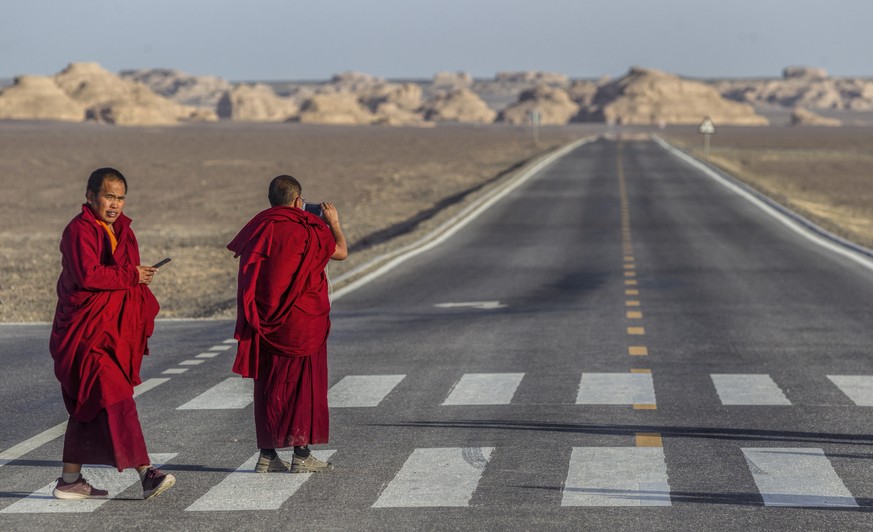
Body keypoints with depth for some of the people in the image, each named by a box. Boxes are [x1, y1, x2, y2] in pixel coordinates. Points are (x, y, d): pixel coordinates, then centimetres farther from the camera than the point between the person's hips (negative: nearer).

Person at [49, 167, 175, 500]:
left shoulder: (120, 231, 17)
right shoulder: (80, 230, -10)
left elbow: (132, 278, 20)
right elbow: (88, 274, -24)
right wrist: (131, 275, -16)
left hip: (114, 332, 9)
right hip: (86, 334, -9)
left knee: (87, 406, 12)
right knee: (115, 398, -17)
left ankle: (70, 480, 19)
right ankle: (145, 473, -24)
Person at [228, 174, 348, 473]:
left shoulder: (258, 228, 3)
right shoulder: (308, 230, -10)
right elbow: (341, 252, 2)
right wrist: (333, 223, 19)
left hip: (264, 323, 5)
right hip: (302, 323, -4)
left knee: (268, 384, 11)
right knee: (304, 383, 4)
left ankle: (267, 454, 12)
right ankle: (302, 455, 3)